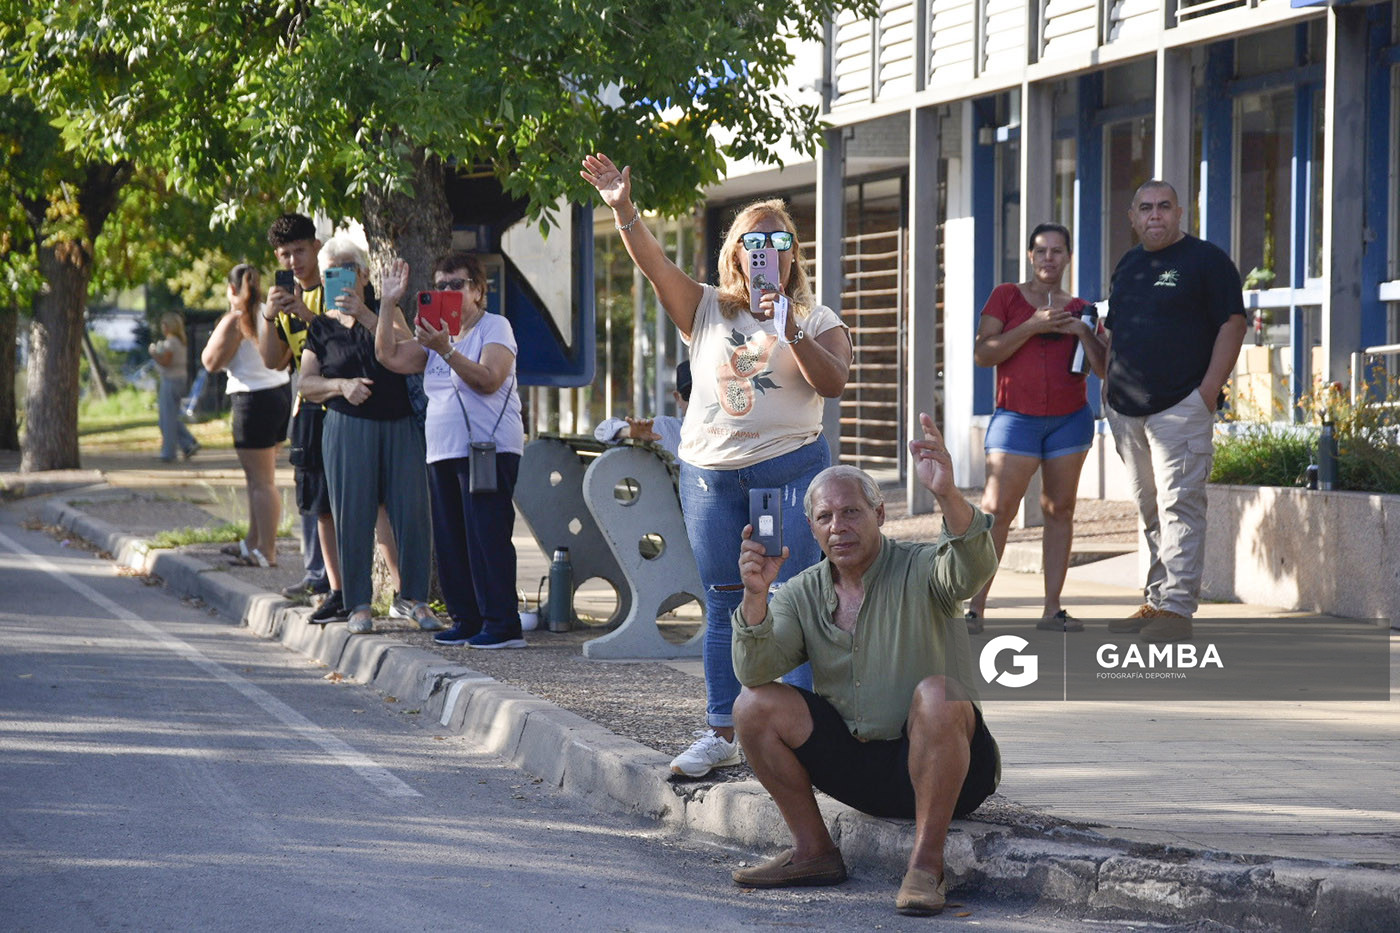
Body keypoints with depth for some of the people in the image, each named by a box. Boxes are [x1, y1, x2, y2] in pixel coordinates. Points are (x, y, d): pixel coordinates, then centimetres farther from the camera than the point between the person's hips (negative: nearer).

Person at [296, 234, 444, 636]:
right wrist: (341, 385, -13)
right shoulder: (321, 327, 10)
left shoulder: (384, 311, 10)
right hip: (348, 428, 0)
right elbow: (307, 383, 5)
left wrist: (367, 317, -16)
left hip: (400, 425, 0)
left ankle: (416, 598, 4)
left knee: (411, 509, -5)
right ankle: (359, 605, 3)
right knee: (353, 514, -4)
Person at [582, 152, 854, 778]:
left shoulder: (817, 321, 7)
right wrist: (622, 209, -17)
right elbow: (654, 264, -2)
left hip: (791, 468, -2)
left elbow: (834, 382, -10)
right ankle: (722, 733, 11)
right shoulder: (708, 311, 10)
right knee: (724, 605, 6)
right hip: (711, 473, 2)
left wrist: (790, 330, -20)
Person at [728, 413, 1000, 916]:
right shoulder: (802, 593, 5)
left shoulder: (918, 569, -9)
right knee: (756, 705, -11)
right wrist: (755, 594, -27)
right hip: (857, 769, 5)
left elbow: (974, 567, -33)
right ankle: (814, 851, 0)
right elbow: (754, 670, -9)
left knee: (936, 694, -36)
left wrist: (947, 494, -53)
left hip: (943, 762, -5)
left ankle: (927, 862, -26)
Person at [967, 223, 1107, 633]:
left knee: (1060, 509, 2)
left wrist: (1083, 332, -8)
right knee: (996, 510, -12)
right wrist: (1033, 327, -15)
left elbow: (1103, 369, 9)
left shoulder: (1079, 308, 12)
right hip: (1017, 418, -3)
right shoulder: (1006, 297, 4)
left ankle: (1052, 610, 5)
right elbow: (983, 353, -7)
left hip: (1070, 419, 4)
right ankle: (975, 608, -12)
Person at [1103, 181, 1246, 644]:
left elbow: (1232, 323, -6)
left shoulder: (1206, 259, -1)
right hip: (1126, 410, 7)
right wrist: (1108, 387, 15)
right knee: (1148, 510, 10)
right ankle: (1155, 601, 16)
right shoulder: (1128, 265, 19)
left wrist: (1209, 389, -13)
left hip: (1181, 407, -7)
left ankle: (1178, 607, -14)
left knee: (1178, 504, -12)